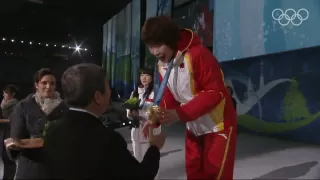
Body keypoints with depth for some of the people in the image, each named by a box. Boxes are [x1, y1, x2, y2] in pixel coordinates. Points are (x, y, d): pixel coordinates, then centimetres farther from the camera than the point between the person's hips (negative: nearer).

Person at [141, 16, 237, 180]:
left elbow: (216, 92, -27)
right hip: (194, 128, 7)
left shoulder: (197, 54, -25)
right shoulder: (162, 65, -1)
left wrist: (180, 114, -32)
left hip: (218, 126, -7)